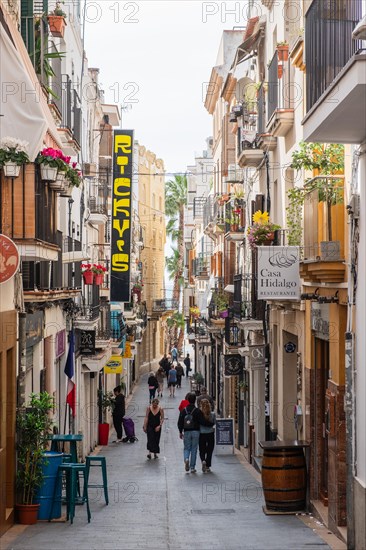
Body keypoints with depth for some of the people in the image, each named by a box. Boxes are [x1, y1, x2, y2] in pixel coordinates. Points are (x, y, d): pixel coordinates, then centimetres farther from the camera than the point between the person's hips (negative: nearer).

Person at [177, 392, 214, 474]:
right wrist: (212, 423, -2)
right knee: (194, 449, 5)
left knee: (186, 448, 14)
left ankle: (186, 459, -18)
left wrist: (180, 432, 13)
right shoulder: (198, 411, -9)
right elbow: (203, 421, -13)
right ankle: (192, 467, 7)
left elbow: (180, 422, 3)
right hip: (195, 432, -2)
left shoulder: (183, 411, 1)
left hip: (186, 432, 2)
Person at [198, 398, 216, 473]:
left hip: (201, 434, -1)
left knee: (202, 451, 11)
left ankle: (203, 461, -16)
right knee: (209, 451, 13)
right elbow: (214, 423, 2)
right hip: (210, 434, 1)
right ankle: (208, 466, 13)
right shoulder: (213, 414, -8)